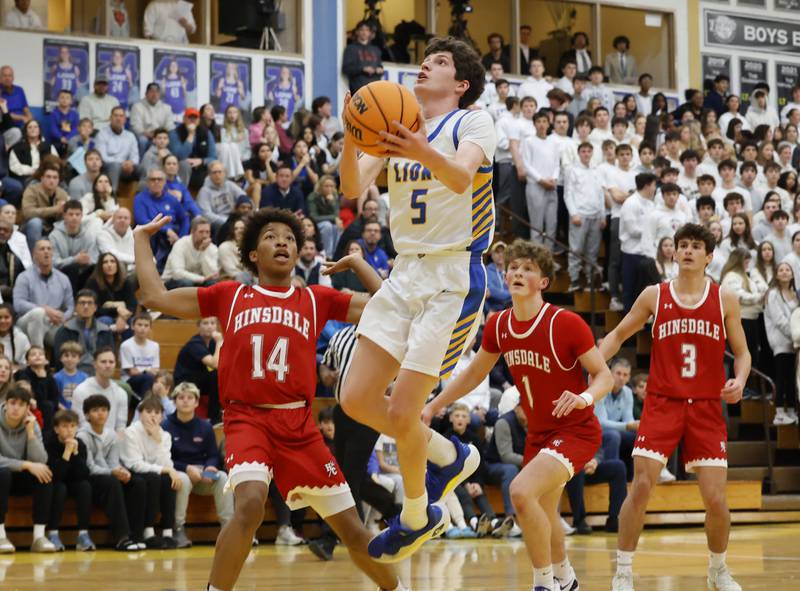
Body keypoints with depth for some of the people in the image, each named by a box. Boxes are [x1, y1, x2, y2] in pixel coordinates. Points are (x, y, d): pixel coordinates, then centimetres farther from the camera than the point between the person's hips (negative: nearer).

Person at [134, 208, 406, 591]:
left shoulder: (316, 300, 12)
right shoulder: (229, 296, 10)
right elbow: (155, 297, 9)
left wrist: (356, 262, 13)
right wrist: (141, 238, 16)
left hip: (299, 424, 2)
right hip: (247, 418, -2)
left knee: (352, 530, 6)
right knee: (250, 505, -32)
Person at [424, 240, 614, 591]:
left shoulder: (566, 323, -21)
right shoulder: (498, 325, -3)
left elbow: (603, 374, -16)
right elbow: (474, 373, 13)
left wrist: (585, 397, -37)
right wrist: (432, 407, 9)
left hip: (576, 431, -7)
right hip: (538, 433, 7)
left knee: (522, 491, -27)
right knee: (542, 515, 22)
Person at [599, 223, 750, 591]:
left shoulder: (724, 299, 4)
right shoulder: (654, 296, 3)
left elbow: (741, 352, 9)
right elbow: (618, 335, 13)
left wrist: (739, 380, -12)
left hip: (706, 408, 0)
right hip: (662, 404, 0)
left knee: (715, 498, -4)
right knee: (641, 487, -11)